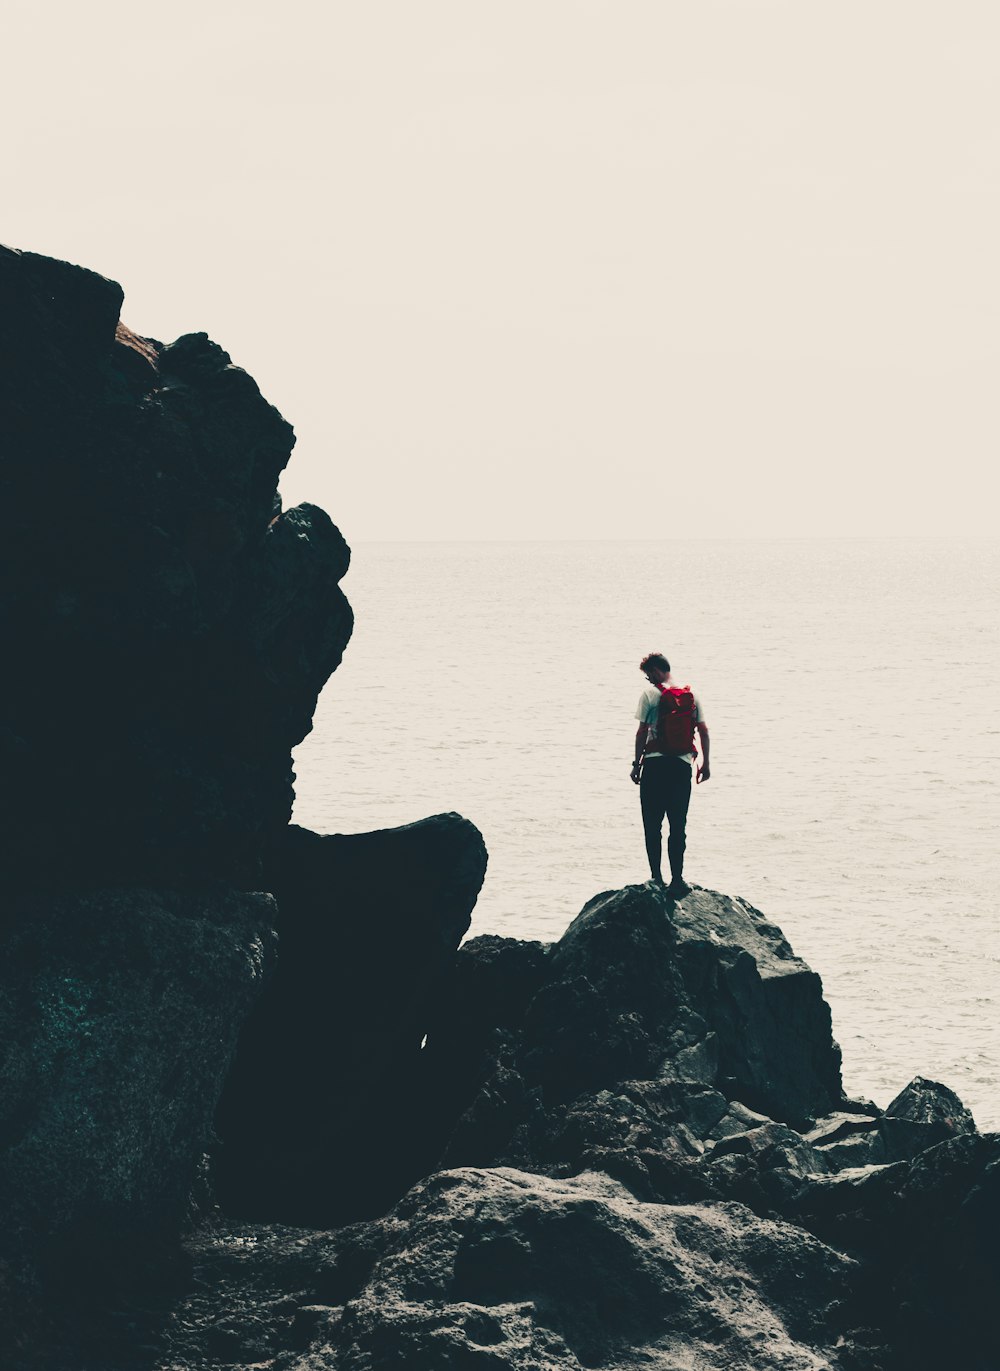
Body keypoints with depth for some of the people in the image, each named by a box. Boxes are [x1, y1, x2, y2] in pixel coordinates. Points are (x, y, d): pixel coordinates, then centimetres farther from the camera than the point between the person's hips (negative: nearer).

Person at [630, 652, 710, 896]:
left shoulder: (650, 694, -4)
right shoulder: (690, 695, 8)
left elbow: (642, 732, -6)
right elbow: (703, 731, 9)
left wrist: (637, 763, 0)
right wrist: (705, 763, 16)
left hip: (654, 764, -3)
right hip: (682, 765, 3)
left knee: (652, 825, 5)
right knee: (678, 826, 4)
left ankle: (656, 878, 3)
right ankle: (677, 880, -5)